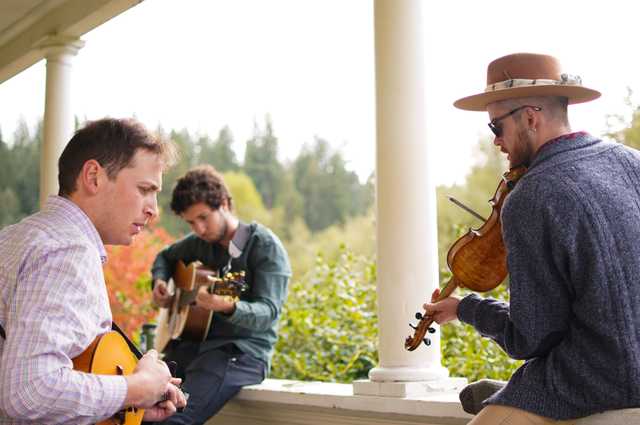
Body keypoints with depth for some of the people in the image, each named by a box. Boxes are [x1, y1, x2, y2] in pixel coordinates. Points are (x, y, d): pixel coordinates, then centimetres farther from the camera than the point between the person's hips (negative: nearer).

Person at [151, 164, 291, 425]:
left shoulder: (265, 246, -8)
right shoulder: (200, 242, 13)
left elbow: (268, 312, -19)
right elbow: (165, 257, 34)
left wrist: (229, 308, -39)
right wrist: (159, 283, 11)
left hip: (242, 351, -7)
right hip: (191, 344, 7)